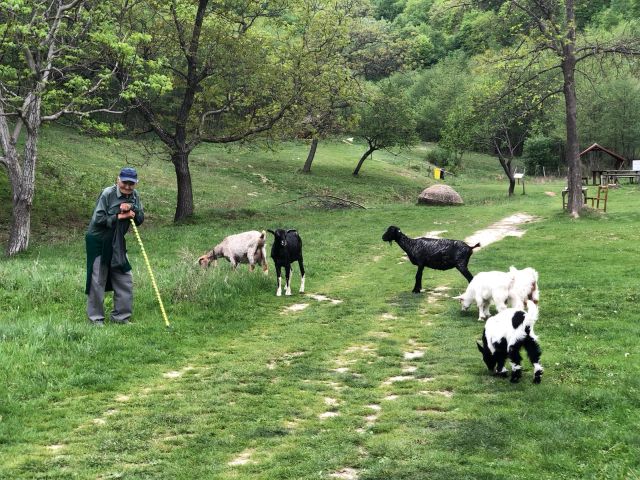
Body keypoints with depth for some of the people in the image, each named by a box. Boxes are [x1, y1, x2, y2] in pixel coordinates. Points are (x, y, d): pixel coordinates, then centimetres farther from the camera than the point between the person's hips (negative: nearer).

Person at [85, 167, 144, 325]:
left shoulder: (134, 196, 3)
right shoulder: (107, 193, -16)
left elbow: (140, 219, 0)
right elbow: (97, 219, -20)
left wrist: (132, 208, -18)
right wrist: (119, 217, -21)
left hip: (117, 244, 6)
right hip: (98, 242, -6)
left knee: (125, 280, 7)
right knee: (97, 280, -2)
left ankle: (120, 316, 18)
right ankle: (95, 317, 8)